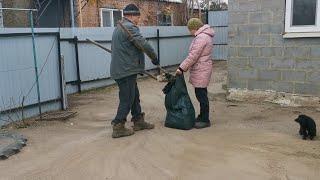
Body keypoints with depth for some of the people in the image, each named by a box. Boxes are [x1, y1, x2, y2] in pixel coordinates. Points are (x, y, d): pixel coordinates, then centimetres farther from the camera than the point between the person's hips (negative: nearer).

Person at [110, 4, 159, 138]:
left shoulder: (119, 27, 19)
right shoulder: (129, 27, -15)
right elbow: (144, 45, -21)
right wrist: (154, 58, -6)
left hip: (120, 69, 10)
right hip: (126, 71, -10)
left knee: (134, 96, 18)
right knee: (127, 99, -3)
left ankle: (138, 121, 27)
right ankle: (118, 127, 3)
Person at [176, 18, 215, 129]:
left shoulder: (201, 38, -18)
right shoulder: (205, 35, 16)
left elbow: (193, 56, -22)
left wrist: (182, 68, -17)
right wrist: (185, 67, 18)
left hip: (201, 71, -11)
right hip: (201, 70, 11)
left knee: (201, 94, -4)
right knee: (201, 94, 17)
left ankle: (205, 120, 5)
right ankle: (202, 116, 28)